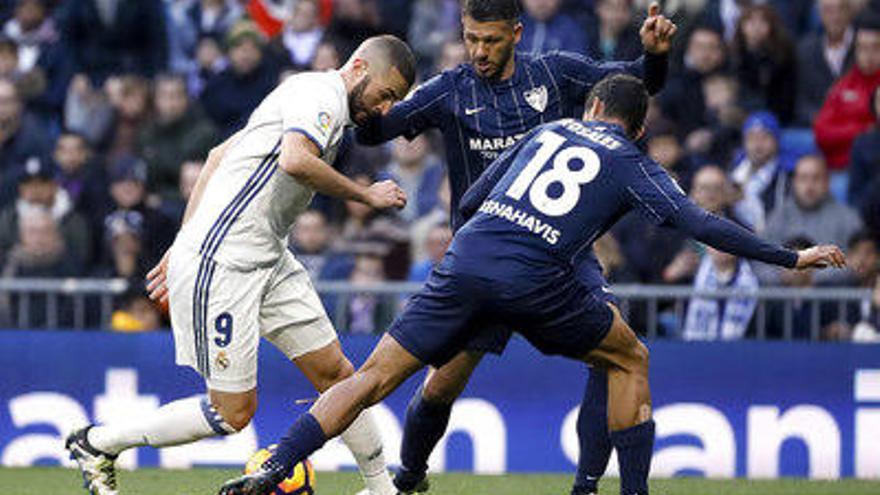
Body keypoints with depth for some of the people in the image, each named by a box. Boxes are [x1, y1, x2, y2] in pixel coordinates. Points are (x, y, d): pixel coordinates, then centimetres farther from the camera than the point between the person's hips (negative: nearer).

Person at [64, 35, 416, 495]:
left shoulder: (309, 95, 20)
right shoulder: (321, 95, -10)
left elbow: (219, 155, 25)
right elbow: (295, 161, -31)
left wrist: (183, 244, 25)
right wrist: (366, 195, -17)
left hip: (267, 260, 11)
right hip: (220, 262, -11)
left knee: (335, 372, 6)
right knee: (234, 411, -6)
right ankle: (97, 444, 8)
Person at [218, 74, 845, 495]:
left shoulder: (548, 131, 25)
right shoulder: (634, 167, 14)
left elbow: (470, 200, 26)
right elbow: (700, 224, 5)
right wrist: (791, 258, 9)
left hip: (465, 262, 3)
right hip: (536, 281, -3)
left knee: (375, 375, 4)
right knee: (630, 359, 21)